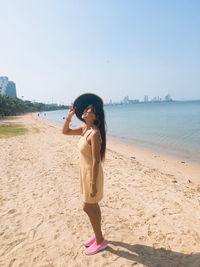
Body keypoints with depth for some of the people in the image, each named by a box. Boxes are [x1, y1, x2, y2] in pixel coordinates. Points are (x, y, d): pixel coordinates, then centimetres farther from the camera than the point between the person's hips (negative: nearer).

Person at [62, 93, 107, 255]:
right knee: (93, 206, 20)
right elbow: (65, 131, 13)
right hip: (86, 171, 9)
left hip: (92, 174, -9)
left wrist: (93, 184, -21)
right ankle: (97, 236, 40)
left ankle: (100, 241, 27)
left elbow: (96, 161, -25)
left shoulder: (94, 133, -25)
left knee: (88, 207, 6)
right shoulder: (84, 128, 2)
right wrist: (69, 116, -1)